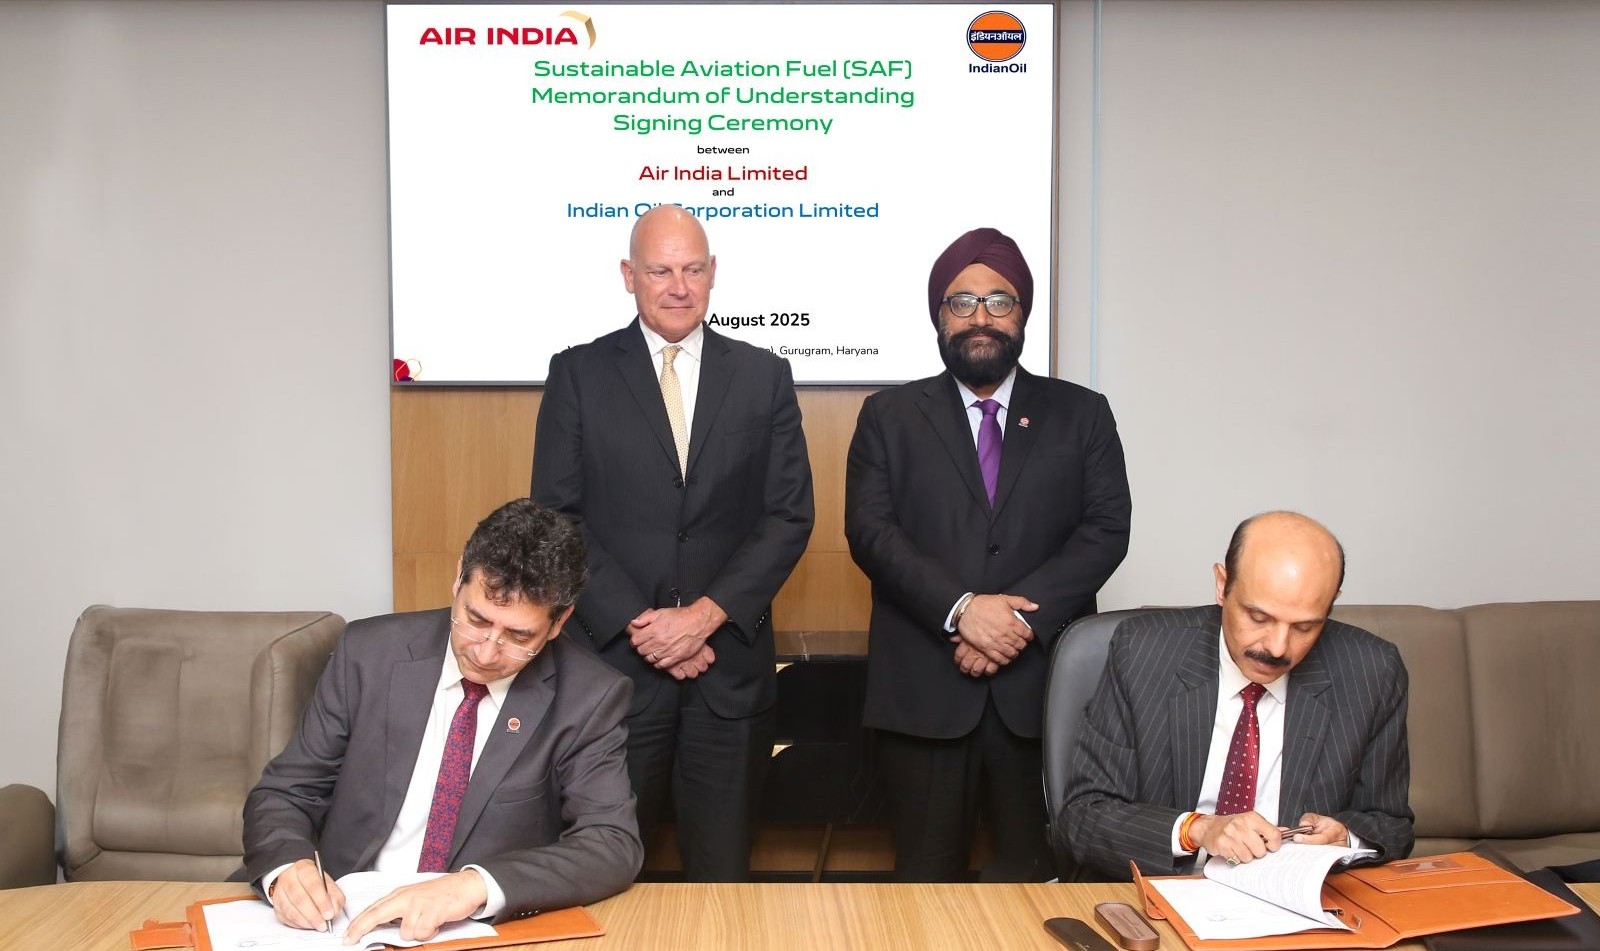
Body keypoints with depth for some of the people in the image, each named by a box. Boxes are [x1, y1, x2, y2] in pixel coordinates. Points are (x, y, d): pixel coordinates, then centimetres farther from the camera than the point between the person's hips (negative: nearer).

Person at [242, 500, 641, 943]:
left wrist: (478, 885, -31)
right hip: (344, 920, 3)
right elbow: (283, 793, 3)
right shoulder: (370, 652, -3)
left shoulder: (588, 699, -8)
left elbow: (614, 845, -15)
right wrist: (287, 867, -20)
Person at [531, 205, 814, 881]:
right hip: (615, 659, -1)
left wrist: (707, 615, -10)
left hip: (730, 664, 1)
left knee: (722, 874, 11)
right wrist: (640, 623, -11)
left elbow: (790, 516, 1)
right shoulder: (578, 374, 3)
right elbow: (556, 517, -2)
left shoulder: (764, 377, 6)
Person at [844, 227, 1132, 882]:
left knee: (1031, 874, 8)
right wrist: (961, 608, -16)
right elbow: (870, 531, -2)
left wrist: (1022, 615, -13)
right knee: (927, 876, 6)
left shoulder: (1081, 414, 11)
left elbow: (1107, 530, 0)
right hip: (923, 685, 0)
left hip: (1043, 681, 1)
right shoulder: (889, 416, 10)